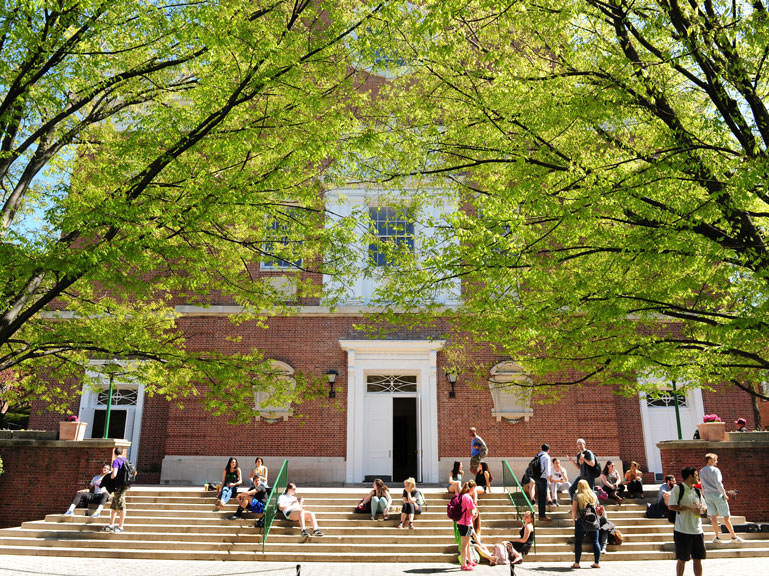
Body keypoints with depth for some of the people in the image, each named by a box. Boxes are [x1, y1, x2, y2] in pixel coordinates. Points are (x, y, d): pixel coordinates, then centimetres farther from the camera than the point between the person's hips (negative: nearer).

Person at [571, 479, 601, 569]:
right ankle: (597, 562, 11)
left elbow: (574, 509, -5)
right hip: (594, 522, 3)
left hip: (581, 522, -3)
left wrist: (573, 518, 9)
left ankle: (576, 563, 3)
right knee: (595, 542, 10)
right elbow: (596, 508, 14)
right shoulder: (593, 495, 8)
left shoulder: (577, 496, -3)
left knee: (578, 542, 3)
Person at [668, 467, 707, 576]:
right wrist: (690, 508, -20)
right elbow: (672, 506, -15)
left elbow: (704, 507, 16)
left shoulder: (697, 491, 12)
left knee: (698, 559, 10)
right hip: (683, 531, -6)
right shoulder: (678, 488, -7)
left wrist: (701, 509, -8)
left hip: (697, 530, 6)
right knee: (682, 559, 4)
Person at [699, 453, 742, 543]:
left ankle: (717, 537, 7)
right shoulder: (715, 470, -7)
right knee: (726, 516, 2)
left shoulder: (701, 472, 12)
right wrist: (724, 494, -12)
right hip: (717, 494, -5)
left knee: (713, 516, 7)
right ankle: (733, 536, 9)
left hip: (707, 495, 5)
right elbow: (718, 483, -18)